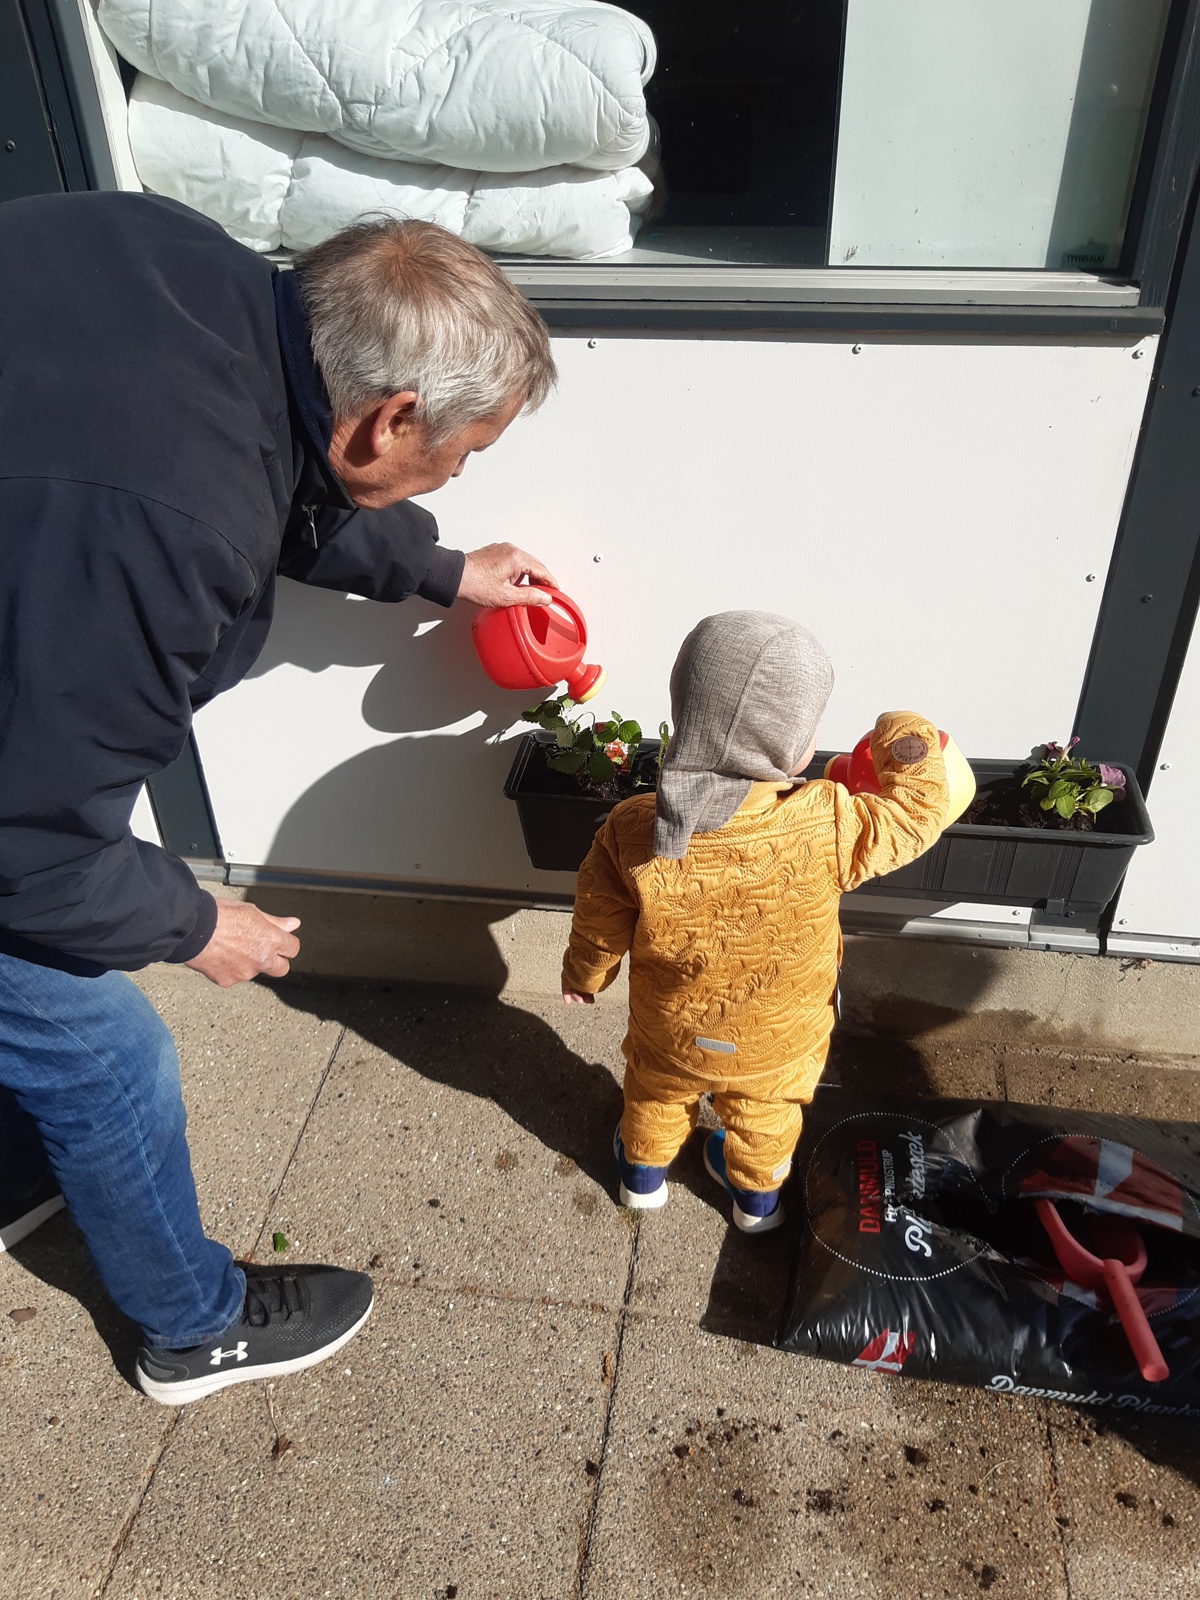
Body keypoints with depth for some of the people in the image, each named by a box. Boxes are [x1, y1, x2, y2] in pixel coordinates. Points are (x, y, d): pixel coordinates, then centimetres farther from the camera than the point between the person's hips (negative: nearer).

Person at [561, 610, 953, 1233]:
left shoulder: (631, 830, -30)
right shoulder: (828, 826, -36)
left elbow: (600, 924, -14)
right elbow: (916, 815, -17)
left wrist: (583, 976, 7)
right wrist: (910, 745, -1)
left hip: (671, 1033, 1)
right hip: (780, 1041, 0)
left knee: (656, 1095, 32)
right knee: (764, 1113, 31)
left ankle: (643, 1174, 59)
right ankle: (758, 1197, 58)